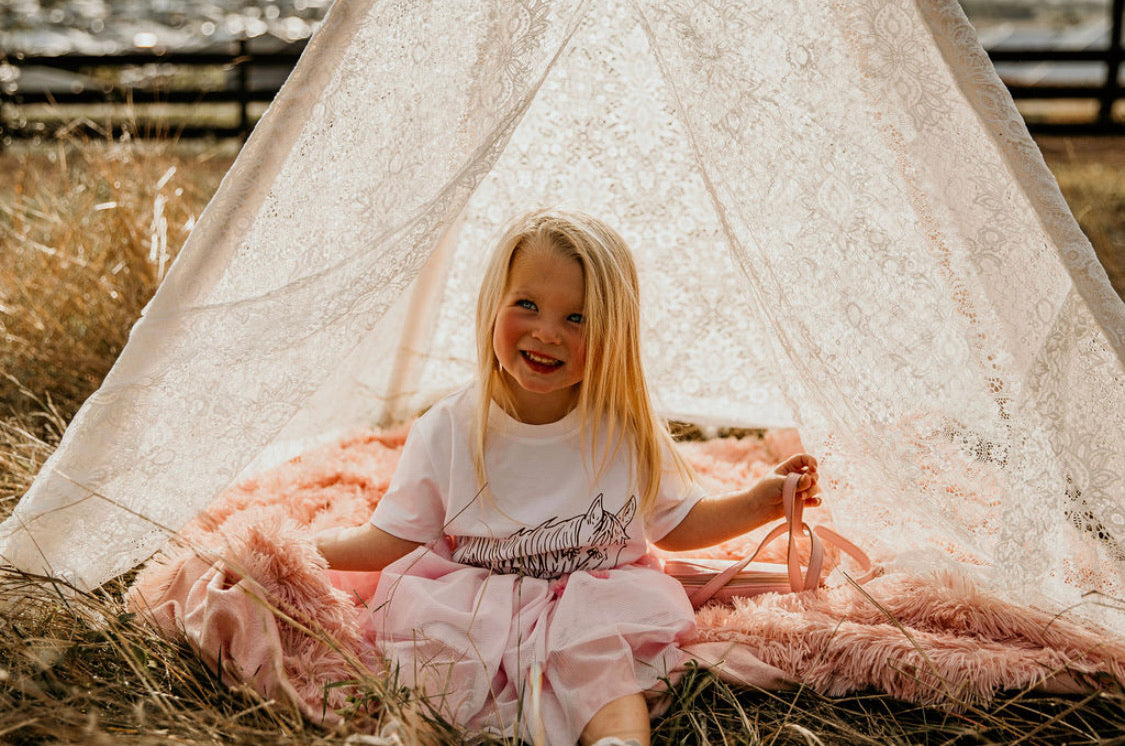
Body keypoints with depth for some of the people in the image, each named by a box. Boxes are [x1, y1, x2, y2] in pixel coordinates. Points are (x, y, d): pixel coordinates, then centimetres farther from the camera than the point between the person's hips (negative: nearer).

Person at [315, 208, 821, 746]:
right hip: (469, 615, 1)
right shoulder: (446, 433, -6)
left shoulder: (629, 432, -3)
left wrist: (759, 502, -3)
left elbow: (677, 523, 10)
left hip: (594, 609, 0)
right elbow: (395, 540, 1)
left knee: (600, 661, -30)